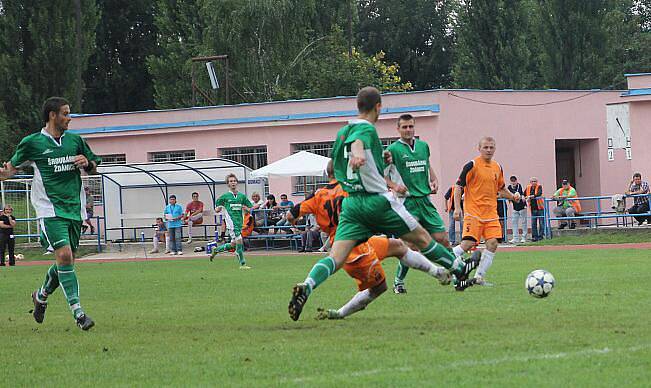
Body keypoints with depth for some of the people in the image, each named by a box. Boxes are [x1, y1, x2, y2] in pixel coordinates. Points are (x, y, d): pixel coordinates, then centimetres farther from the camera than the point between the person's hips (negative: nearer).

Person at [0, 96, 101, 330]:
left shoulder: (75, 140, 11)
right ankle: (77, 312, -18)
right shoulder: (32, 143, -1)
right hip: (50, 209, -5)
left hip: (75, 208, 5)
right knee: (64, 255, -19)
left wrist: (87, 164, -2)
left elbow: (94, 167, 21)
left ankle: (41, 296, 36)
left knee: (67, 259, 9)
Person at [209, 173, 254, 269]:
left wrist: (246, 208, -6)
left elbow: (251, 208, 16)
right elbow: (216, 209, 11)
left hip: (240, 222, 5)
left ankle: (216, 250, 34)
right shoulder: (224, 196, 2)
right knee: (239, 241, -16)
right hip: (231, 221, -5)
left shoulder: (242, 196, 11)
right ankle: (242, 264, -9)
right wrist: (218, 208, -12)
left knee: (233, 245, 10)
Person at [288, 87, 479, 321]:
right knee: (421, 238, 12)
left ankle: (306, 287, -32)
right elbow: (357, 142, -32)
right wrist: (358, 154, -56)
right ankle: (459, 268, 26)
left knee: (336, 258, -8)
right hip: (377, 201, -6)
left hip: (351, 203, 6)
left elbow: (332, 168, 27)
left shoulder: (342, 132, 15)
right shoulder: (367, 129, -8)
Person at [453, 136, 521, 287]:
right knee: (468, 243, -15)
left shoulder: (497, 168, 12)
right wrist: (457, 208, -15)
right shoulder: (472, 166, -6)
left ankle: (479, 277, 3)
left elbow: (501, 189, 27)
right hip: (473, 212, -6)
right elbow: (459, 187, -6)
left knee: (492, 243, -6)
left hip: (491, 213, 6)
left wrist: (513, 196, 10)